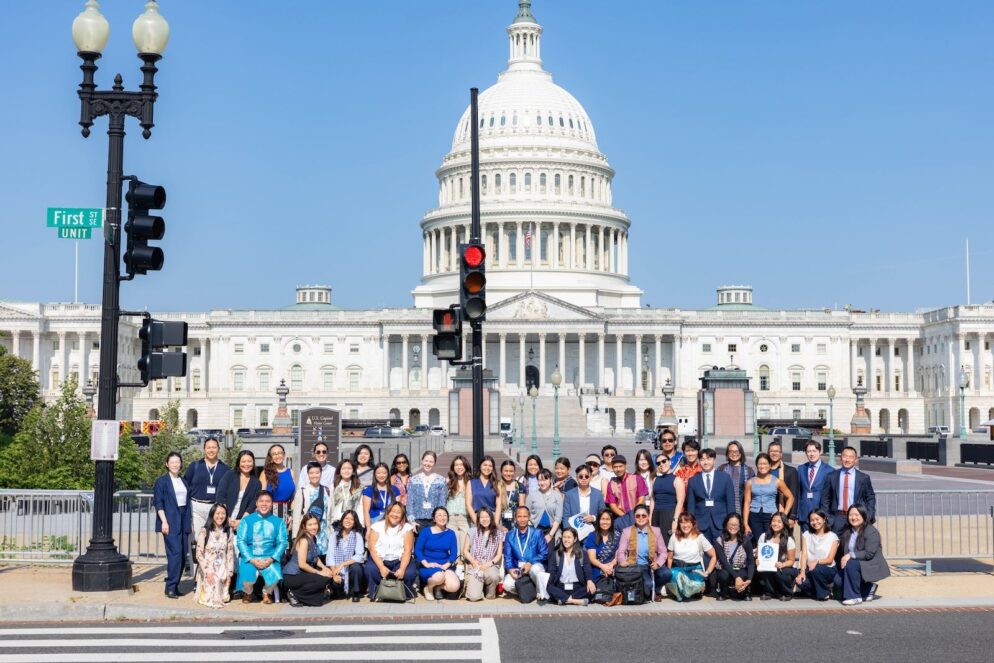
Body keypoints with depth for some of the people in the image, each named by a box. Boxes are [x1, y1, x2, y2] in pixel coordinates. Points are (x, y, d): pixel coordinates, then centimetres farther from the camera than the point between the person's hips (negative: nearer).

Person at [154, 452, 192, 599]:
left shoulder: (184, 481, 16)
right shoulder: (161, 481, 0)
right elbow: (158, 503, -5)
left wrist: (189, 523, 14)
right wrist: (164, 521, -14)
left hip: (183, 520, 6)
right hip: (170, 522, -6)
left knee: (183, 554, 4)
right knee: (175, 552, -15)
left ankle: (175, 586, 12)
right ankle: (170, 587, -11)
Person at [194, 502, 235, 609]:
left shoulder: (228, 532, 6)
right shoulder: (204, 531, -6)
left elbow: (230, 554, 6)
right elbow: (199, 554, -9)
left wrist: (229, 573, -2)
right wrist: (208, 572, -16)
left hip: (222, 569, 2)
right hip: (207, 567, -2)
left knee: (223, 598, -11)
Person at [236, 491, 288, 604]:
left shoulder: (278, 522, 9)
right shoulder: (247, 520, 5)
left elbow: (282, 542, 3)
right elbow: (241, 541, -1)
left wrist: (271, 559, -13)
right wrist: (251, 559, -14)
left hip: (269, 558, 1)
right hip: (250, 557, -1)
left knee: (275, 577, -29)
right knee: (247, 579, -29)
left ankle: (267, 593, 9)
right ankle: (247, 593, 10)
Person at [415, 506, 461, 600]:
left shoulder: (451, 533, 6)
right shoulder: (426, 531, -1)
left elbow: (454, 553, 3)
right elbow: (417, 550, -4)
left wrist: (445, 566, -13)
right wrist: (426, 564, -18)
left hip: (445, 566, 3)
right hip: (428, 565, -3)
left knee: (454, 587, -24)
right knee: (439, 576, -37)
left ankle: (438, 587, 11)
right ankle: (428, 588, -1)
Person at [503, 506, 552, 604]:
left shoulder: (537, 533, 1)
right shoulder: (510, 535, 7)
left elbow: (544, 553, -3)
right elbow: (507, 556, 6)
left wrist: (530, 563, -16)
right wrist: (510, 569, -14)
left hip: (534, 565, -2)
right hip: (517, 568, 2)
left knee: (535, 569, -39)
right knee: (507, 585, -27)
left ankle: (542, 596, -18)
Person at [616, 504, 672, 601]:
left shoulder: (656, 531, 11)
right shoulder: (627, 531, 8)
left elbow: (663, 552, 7)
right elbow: (621, 551, 2)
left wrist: (658, 563, -13)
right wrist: (623, 561, -21)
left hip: (652, 565, 3)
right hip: (636, 566, -2)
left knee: (667, 573, -29)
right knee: (647, 584, -32)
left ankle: (656, 590, 3)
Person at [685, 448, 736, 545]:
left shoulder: (725, 478, 8)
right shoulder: (693, 480, 9)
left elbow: (731, 502, 6)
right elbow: (691, 505, 8)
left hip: (721, 524, 0)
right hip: (701, 525, 0)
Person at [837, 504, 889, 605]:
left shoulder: (871, 531, -13)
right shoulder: (847, 532, 11)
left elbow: (869, 554, -22)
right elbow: (843, 551, 11)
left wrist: (851, 555, -26)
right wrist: (844, 559, -9)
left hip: (871, 567, -8)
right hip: (856, 565, 8)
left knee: (851, 564, -34)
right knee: (838, 579, -15)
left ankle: (855, 597, -22)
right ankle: (867, 589, 8)